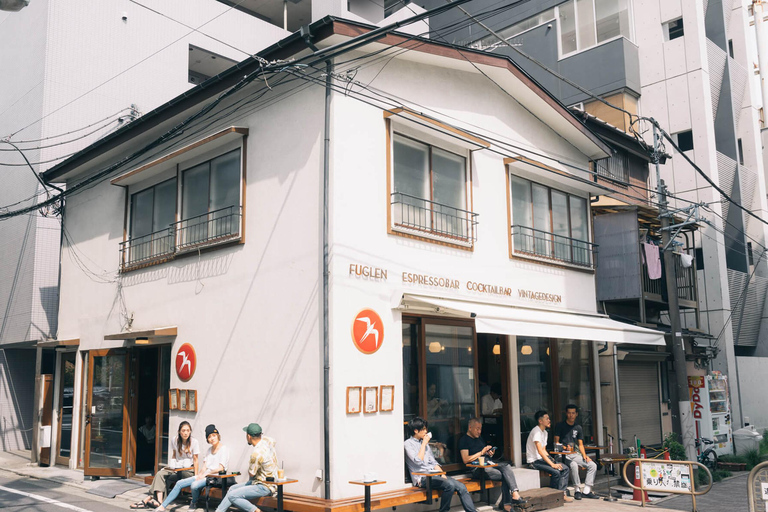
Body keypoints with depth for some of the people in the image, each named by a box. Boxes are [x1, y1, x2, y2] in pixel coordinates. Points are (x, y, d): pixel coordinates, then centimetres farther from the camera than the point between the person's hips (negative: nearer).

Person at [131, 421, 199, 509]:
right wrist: (171, 466, 0)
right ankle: (158, 500, -37)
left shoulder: (194, 442, -6)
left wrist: (196, 475, -9)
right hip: (176, 468, 4)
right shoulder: (174, 440, 5)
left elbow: (195, 459, -4)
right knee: (160, 474, -23)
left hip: (188, 470, -4)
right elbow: (174, 455, 16)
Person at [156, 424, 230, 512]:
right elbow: (204, 466, 13)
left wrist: (206, 474, -14)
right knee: (179, 483, -3)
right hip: (205, 476, 8)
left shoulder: (224, 449, -5)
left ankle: (193, 504, -5)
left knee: (194, 485, -33)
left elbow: (221, 468, -14)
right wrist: (199, 474, -7)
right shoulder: (209, 450, 19)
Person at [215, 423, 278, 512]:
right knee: (233, 488, 15)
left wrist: (250, 463, 5)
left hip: (264, 487, -10)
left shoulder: (257, 453, -27)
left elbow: (251, 474, -13)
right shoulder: (267, 440, -1)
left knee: (232, 496, -18)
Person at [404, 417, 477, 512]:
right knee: (450, 485, -30)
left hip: (433, 474, 8)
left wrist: (442, 474, 2)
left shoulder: (424, 442, 21)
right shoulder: (408, 443, -2)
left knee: (461, 487, -12)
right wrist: (424, 444, -8)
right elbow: (418, 461, -17)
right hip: (422, 478, -7)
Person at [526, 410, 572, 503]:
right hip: (534, 461, -10)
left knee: (565, 469, -3)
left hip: (542, 459, 10)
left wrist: (552, 460, 1)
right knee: (556, 472, -26)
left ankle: (562, 493, -6)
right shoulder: (536, 431, -17)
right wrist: (552, 464, -28)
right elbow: (540, 451, -25)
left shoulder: (545, 432, 14)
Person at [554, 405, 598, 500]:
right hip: (564, 454, -6)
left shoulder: (578, 428, 16)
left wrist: (584, 455, -3)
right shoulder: (560, 426, 2)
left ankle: (586, 491, -9)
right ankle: (578, 490, -20)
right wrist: (565, 448, -22)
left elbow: (580, 444, 15)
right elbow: (556, 442, -3)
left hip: (576, 454, 6)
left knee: (593, 465, -12)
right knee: (574, 465, -35)